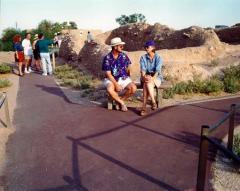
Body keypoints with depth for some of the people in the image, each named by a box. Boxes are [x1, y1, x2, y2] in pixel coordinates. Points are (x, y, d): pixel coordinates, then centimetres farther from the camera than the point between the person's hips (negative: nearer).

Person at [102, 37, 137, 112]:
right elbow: (108, 74, -12)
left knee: (133, 88, -25)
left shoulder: (124, 56, 0)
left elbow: (128, 68, 12)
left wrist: (127, 79, 6)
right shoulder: (107, 58, -9)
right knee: (110, 90, -35)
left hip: (123, 79, 3)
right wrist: (116, 84, -20)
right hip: (111, 79, -2)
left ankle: (120, 99, -1)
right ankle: (121, 102, -8)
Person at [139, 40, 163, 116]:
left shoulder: (158, 58, -3)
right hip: (145, 77, 2)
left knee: (147, 83, -34)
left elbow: (158, 70, -16)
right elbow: (143, 69, -9)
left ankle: (144, 106, -38)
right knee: (146, 82, -34)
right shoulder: (143, 58, 3)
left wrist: (152, 78, -34)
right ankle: (153, 101, -37)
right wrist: (144, 77, -30)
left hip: (156, 78, -2)